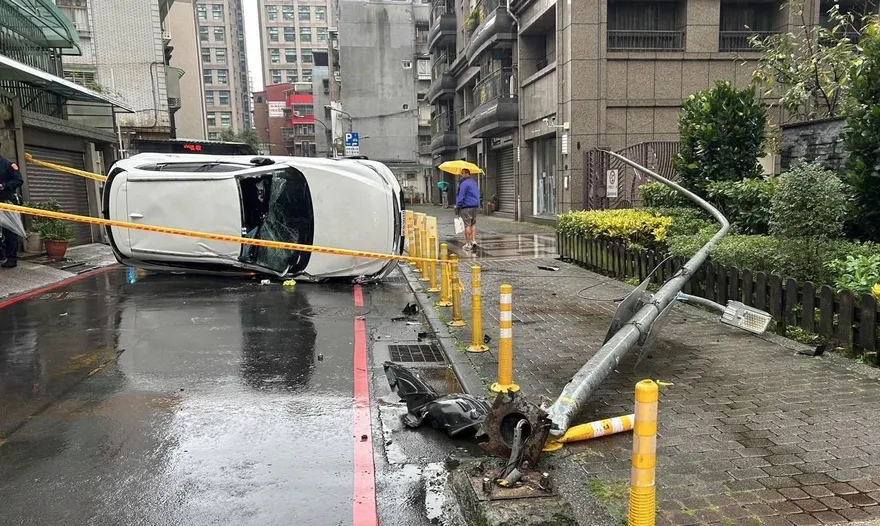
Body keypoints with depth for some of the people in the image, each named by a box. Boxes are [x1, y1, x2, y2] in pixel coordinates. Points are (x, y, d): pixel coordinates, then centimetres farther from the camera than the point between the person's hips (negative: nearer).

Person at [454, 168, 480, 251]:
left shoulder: (464, 183, -13)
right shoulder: (474, 182, 17)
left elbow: (461, 196, -16)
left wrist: (458, 207, -12)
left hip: (466, 206, -9)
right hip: (475, 206, 9)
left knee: (467, 225, -5)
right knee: (473, 223, 16)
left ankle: (468, 244, -4)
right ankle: (474, 240, 8)